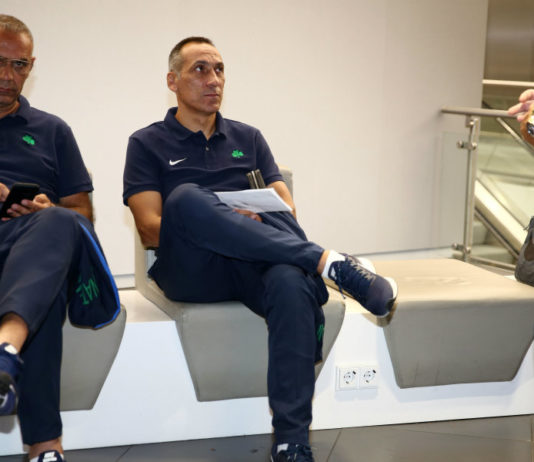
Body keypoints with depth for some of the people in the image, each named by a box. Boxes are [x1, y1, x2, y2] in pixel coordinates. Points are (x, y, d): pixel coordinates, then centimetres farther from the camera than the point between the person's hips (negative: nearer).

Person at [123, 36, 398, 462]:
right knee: (186, 196, -35)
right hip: (190, 270, -2)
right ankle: (327, 262, -33)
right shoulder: (148, 144, 13)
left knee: (292, 283, -35)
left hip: (253, 265, 3)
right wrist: (214, 225, -16)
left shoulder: (248, 138, 24)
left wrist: (260, 221, -9)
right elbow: (150, 230, 0)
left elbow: (287, 209, 15)